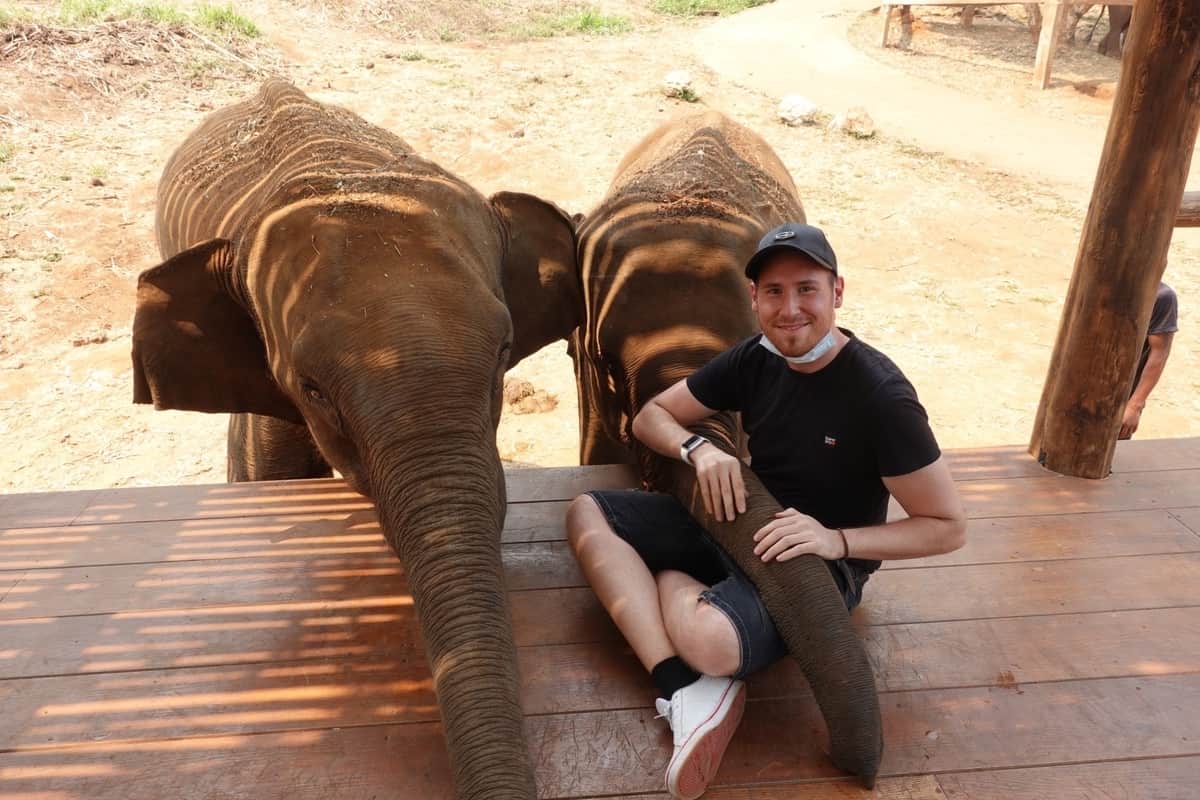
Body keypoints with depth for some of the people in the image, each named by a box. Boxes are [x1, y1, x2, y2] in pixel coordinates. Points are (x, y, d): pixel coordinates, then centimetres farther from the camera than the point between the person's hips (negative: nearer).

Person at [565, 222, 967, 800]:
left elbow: (948, 527, -14)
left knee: (710, 638, -39)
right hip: (741, 524, 7)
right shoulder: (754, 359, -3)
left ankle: (668, 581, -2)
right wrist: (699, 449, -17)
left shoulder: (880, 395, -20)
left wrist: (836, 540, -27)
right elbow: (650, 417, 5)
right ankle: (686, 691, -22)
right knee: (587, 514, -9)